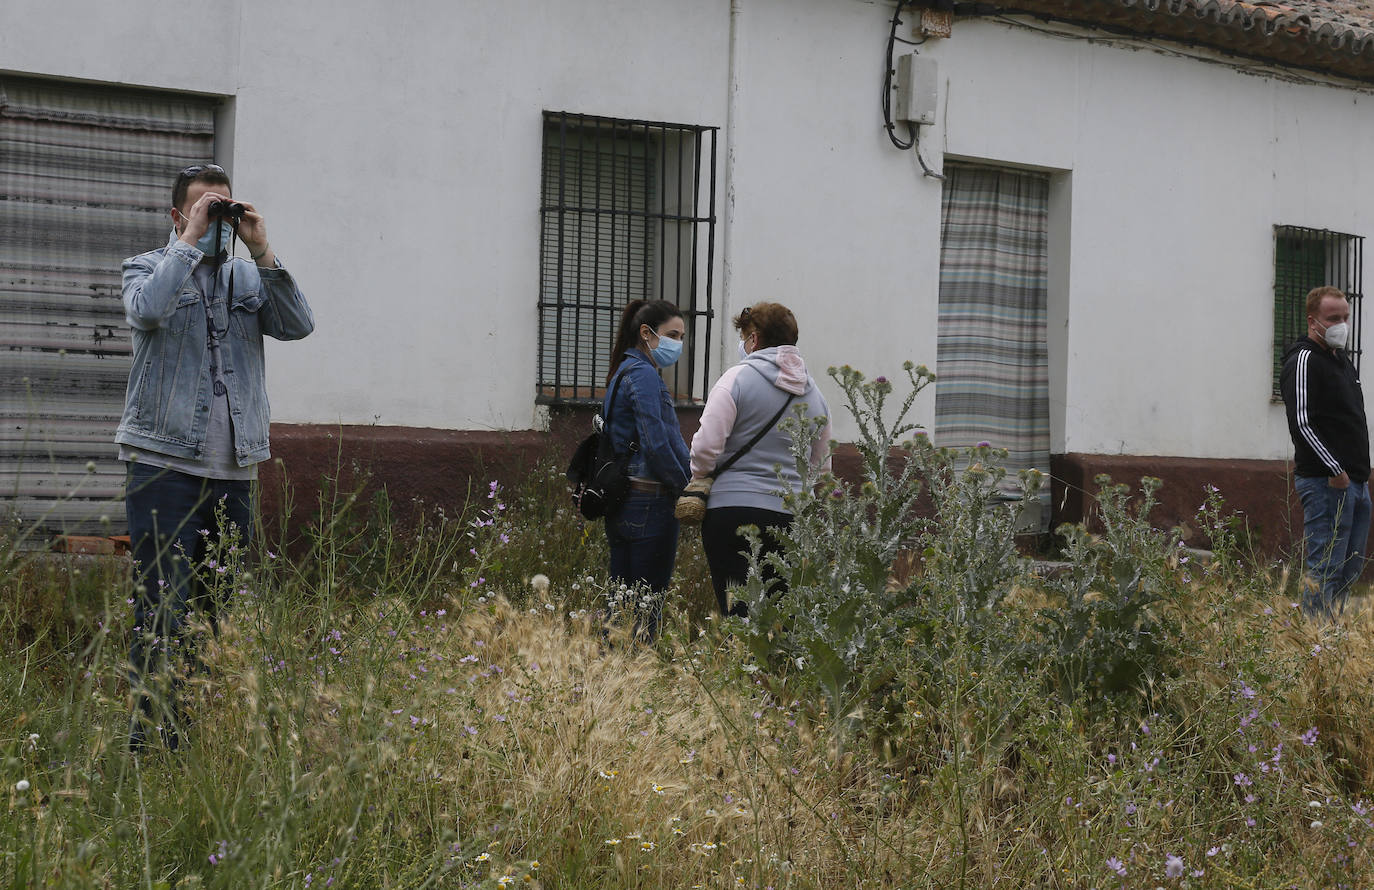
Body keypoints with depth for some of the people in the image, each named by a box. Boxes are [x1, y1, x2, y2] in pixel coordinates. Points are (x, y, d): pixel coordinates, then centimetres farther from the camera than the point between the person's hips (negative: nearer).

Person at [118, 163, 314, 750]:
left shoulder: (247, 275, 15)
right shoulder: (147, 267, 6)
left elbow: (298, 325, -1)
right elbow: (147, 309, -18)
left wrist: (260, 250, -7)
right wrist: (190, 240, -13)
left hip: (234, 470, 4)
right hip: (164, 465, -4)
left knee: (224, 610, 8)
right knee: (164, 615, -9)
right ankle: (151, 736, -5)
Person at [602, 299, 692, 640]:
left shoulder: (624, 372, 18)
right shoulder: (644, 374, -12)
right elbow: (656, 444, -20)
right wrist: (687, 488, -10)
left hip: (622, 505, 10)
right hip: (650, 504, -10)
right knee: (648, 606, -6)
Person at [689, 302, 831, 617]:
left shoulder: (737, 378, -4)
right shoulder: (815, 393, 14)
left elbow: (706, 446, -10)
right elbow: (821, 467, 21)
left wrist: (698, 482, 8)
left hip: (733, 510, -5)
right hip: (791, 517, 5)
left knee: (738, 614, -5)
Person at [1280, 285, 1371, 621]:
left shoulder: (1342, 360, 19)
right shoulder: (1304, 360, -10)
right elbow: (1301, 423, -19)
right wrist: (1335, 470, -21)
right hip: (1326, 483, -10)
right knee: (1326, 571, -10)